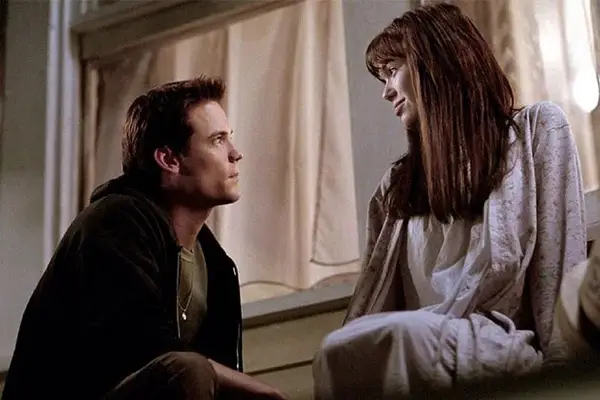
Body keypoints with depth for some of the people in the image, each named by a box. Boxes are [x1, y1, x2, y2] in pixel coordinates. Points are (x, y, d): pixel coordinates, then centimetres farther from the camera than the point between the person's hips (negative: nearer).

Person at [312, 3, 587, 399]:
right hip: (418, 346, 4)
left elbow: (558, 274, -1)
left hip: (506, 346, -4)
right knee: (344, 350, -33)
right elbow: (371, 302, 14)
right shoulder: (397, 184, 25)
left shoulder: (538, 128, 11)